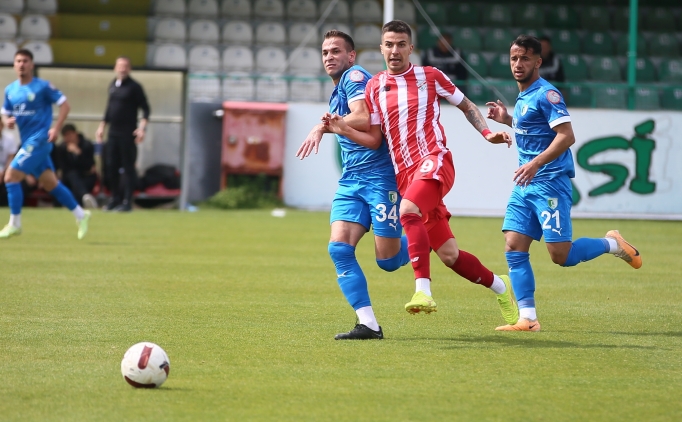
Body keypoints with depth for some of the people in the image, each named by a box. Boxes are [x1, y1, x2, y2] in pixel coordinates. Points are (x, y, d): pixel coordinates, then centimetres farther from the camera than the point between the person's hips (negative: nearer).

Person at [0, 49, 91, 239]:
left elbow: (64, 105, -5)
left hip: (39, 139, -7)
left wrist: (56, 129, -15)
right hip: (27, 141, 7)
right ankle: (80, 215, 21)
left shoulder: (42, 87, -8)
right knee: (50, 183, 10)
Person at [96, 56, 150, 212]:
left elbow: (145, 108, -8)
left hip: (128, 133, -7)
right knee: (111, 166, 7)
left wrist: (142, 127, -19)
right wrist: (102, 126, 19)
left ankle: (127, 201, -3)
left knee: (128, 167, -5)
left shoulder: (134, 87, -6)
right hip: (113, 132, 7)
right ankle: (115, 199, 16)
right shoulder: (113, 85, 13)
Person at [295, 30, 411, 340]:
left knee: (388, 260, -7)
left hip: (381, 176, -8)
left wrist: (323, 127, -21)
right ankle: (368, 324, -10)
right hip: (351, 179, 8)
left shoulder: (355, 76, -7)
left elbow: (363, 119, -22)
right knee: (339, 247, -11)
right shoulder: (336, 94, 21)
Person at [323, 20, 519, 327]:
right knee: (449, 255, 3)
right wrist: (344, 130, -7)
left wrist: (488, 134, 3)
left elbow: (466, 106, 17)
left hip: (434, 160, -4)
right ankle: (499, 286, 27)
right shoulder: (374, 87, 12)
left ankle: (423, 291, -39)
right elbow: (374, 138, 9)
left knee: (408, 211, -35)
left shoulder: (430, 76, 6)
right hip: (403, 173, 4)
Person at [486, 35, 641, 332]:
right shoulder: (523, 98, 16)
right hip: (526, 185, 9)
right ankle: (528, 319, -2)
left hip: (550, 182, -9)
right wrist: (507, 120, 17)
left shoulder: (546, 94, -12)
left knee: (561, 255, -10)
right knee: (514, 248, -3)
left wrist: (535, 164, -30)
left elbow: (566, 135, -21)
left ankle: (611, 244, 16)